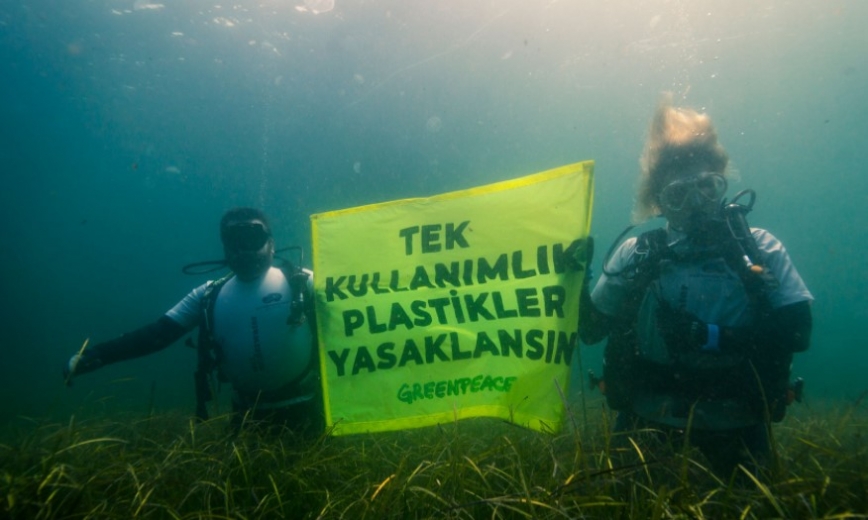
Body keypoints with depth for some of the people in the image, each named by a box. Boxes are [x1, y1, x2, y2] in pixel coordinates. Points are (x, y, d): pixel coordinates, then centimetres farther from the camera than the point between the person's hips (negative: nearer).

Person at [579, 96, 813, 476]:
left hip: (734, 432, 0)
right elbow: (591, 331, -1)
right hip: (647, 422, 0)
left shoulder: (760, 248, -2)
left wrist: (713, 337, -21)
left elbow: (797, 332, -9)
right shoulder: (635, 254, -2)